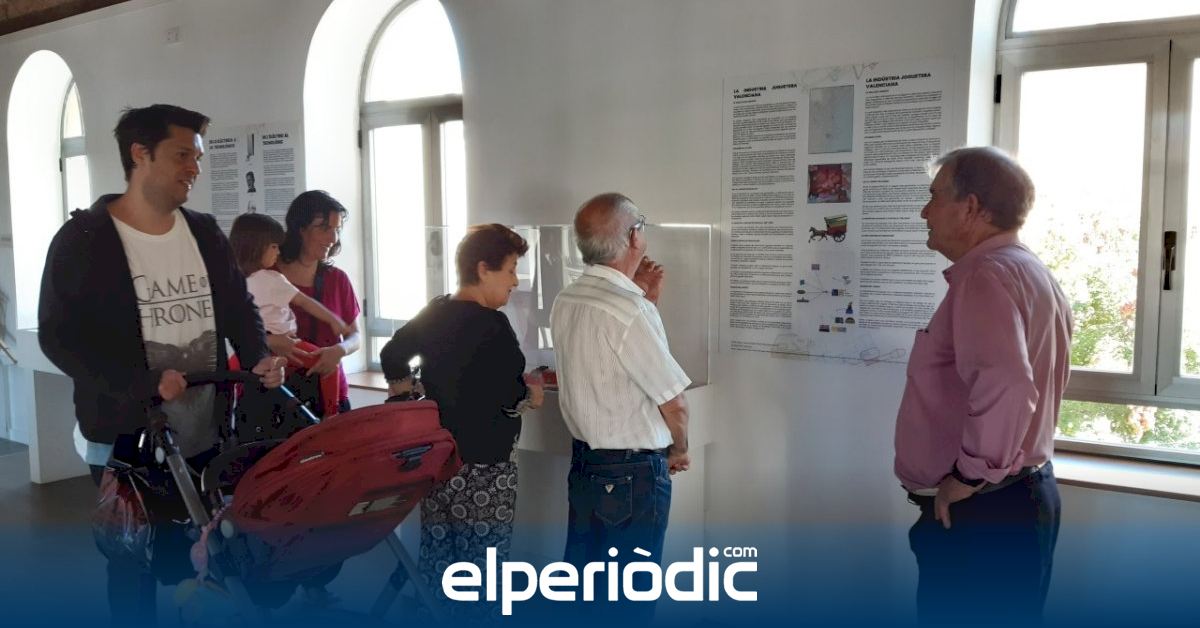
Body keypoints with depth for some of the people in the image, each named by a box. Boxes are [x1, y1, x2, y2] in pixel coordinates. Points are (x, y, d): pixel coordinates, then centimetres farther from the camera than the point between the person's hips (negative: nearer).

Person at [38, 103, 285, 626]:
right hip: (127, 438, -4)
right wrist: (145, 382, -23)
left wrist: (258, 357, -9)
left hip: (206, 435, 4)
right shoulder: (82, 240, -7)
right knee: (134, 563, 9)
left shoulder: (206, 234, 7)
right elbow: (59, 337, -12)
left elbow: (238, 306, 12)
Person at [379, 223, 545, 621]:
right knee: (480, 568, 4)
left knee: (436, 558, 17)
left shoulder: (433, 314, 7)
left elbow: (392, 355, 19)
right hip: (484, 464, -8)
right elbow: (507, 396, -23)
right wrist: (530, 396, -3)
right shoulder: (491, 325, -17)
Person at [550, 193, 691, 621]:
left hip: (583, 461, 8)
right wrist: (678, 450, 4)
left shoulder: (565, 302, 2)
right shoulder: (631, 311, -23)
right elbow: (673, 403, -16)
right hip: (633, 473, -8)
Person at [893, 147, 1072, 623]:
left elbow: (1006, 386, -34)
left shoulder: (986, 275, -19)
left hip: (980, 511, -10)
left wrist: (970, 475, -22)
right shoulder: (1030, 272, 15)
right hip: (1021, 493, 10)